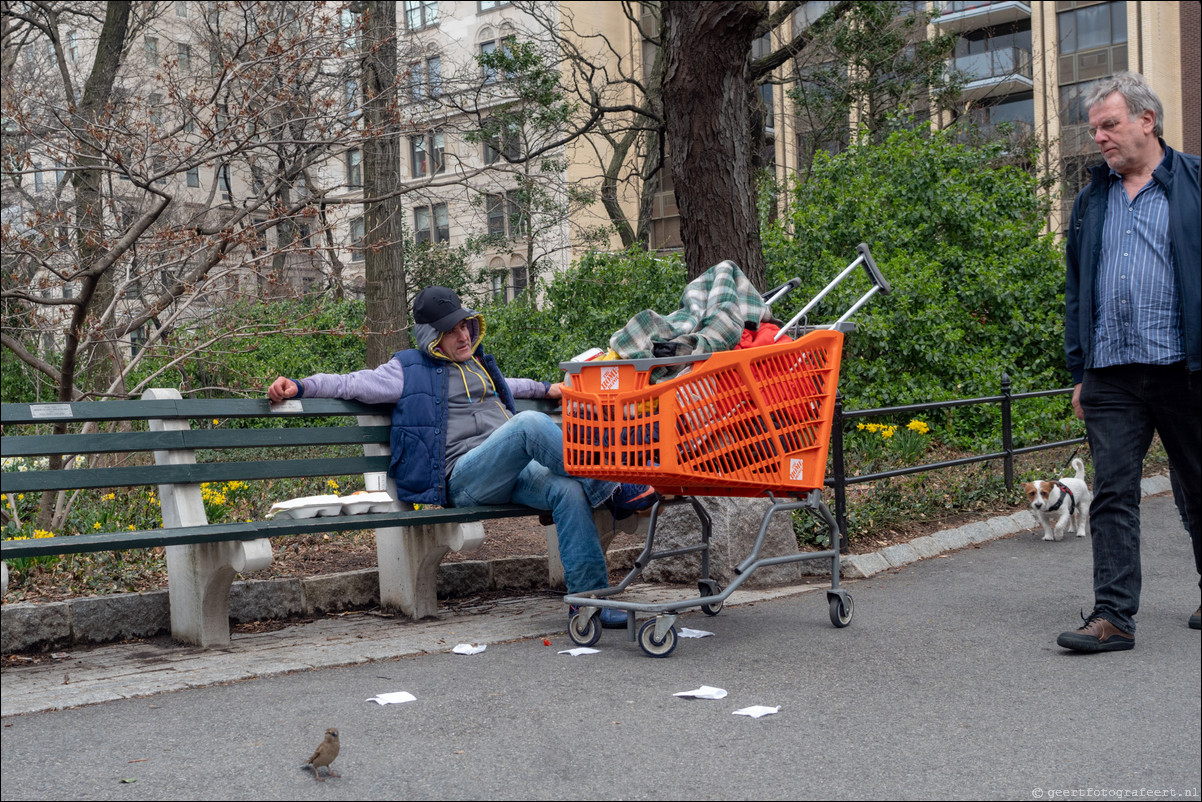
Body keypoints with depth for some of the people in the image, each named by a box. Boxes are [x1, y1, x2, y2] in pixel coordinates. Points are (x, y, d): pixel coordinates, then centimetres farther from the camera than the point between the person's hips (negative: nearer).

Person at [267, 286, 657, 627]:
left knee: (568, 491, -26)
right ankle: (611, 490, -26)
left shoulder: (477, 362, 31)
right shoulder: (409, 370, 12)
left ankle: (590, 597, -24)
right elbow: (348, 384, 10)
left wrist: (545, 388, 47)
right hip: (463, 477, -6)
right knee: (531, 423, -33)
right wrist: (298, 386, -3)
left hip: (515, 470, 6)